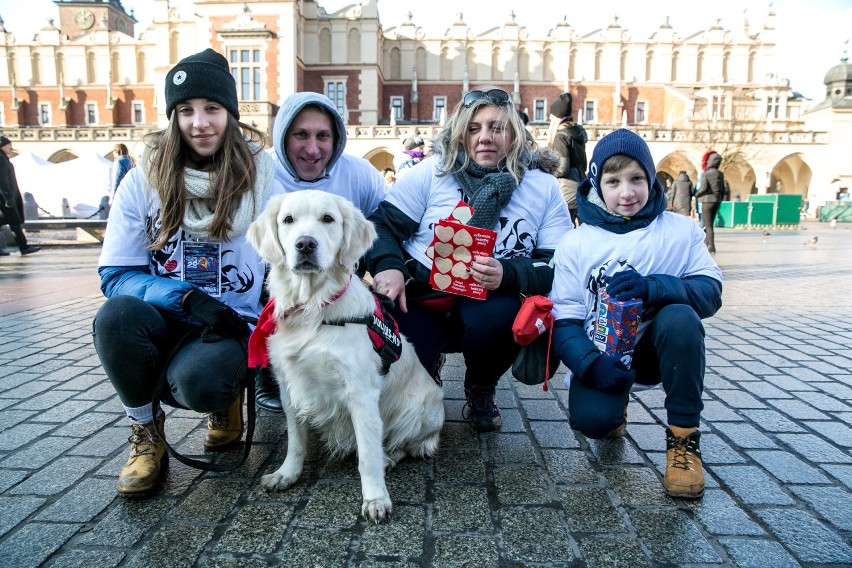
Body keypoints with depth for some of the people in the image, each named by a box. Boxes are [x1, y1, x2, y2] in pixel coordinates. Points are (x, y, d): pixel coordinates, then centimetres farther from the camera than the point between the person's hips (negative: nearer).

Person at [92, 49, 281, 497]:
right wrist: (188, 297, -21)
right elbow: (115, 276, -5)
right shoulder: (143, 181, -1)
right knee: (116, 315, -31)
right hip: (163, 321, 2)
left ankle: (226, 400, 8)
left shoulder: (261, 177, -3)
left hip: (231, 326, -2)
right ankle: (145, 434, -3)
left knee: (197, 383, -33)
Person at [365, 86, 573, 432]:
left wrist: (508, 274, -24)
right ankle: (428, 365, 21)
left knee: (499, 318, -36)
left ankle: (480, 391, 2)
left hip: (489, 302, 0)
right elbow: (384, 223, -1)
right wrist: (388, 267, -22)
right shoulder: (433, 170, 0)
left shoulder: (544, 187, 1)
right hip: (419, 296, 0)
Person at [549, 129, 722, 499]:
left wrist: (653, 287, -32)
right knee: (591, 419, -26)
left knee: (680, 316, -31)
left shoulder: (680, 231, -2)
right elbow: (564, 319, -8)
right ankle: (616, 405, 16)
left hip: (656, 347, 1)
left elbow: (711, 292, -13)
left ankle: (683, 438, -12)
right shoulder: (576, 243, -5)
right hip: (602, 354, 0)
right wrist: (591, 364, -26)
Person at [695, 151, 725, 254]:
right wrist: (719, 200, 20)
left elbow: (704, 187, -18)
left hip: (707, 200, -7)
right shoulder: (720, 174, 9)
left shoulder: (707, 173, -11)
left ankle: (712, 248, -8)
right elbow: (723, 189, 11)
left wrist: (697, 194, 0)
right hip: (716, 201, 7)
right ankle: (705, 245, 22)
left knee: (708, 225, -4)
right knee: (710, 224, 16)